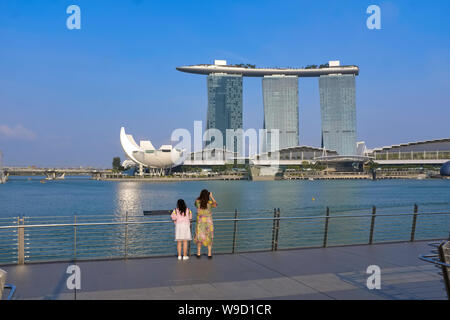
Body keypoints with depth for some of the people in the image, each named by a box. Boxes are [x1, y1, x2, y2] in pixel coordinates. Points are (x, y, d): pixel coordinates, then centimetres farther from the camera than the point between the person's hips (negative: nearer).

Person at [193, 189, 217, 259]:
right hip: (208, 222, -1)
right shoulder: (210, 202, -15)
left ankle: (198, 253, 19)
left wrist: (201, 196, 9)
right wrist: (211, 196, 8)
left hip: (200, 222, 1)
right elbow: (215, 205, 7)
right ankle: (209, 254, 13)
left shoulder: (198, 201, -12)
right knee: (209, 237, 10)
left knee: (199, 237, 15)